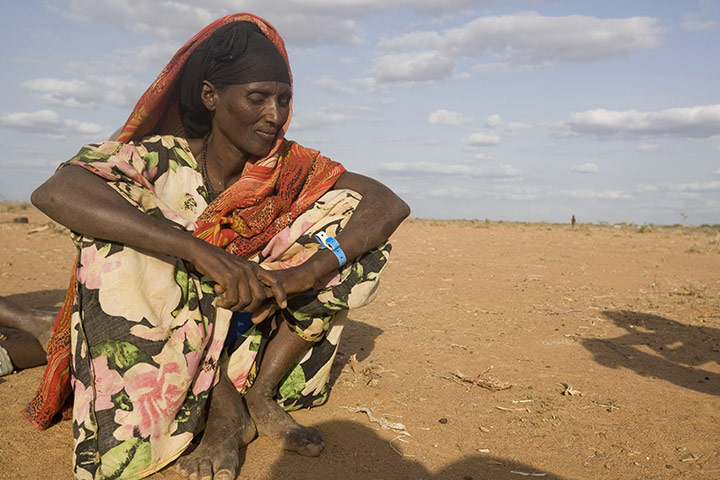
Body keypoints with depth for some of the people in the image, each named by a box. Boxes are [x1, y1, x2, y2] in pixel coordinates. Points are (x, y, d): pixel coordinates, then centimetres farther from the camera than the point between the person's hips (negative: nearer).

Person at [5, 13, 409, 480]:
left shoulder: (289, 165, -10)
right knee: (121, 245, -29)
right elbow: (54, 192, -36)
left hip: (257, 326, 3)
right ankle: (225, 406, -19)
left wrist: (307, 271, -36)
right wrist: (203, 252, -46)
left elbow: (391, 204, -19)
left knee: (351, 213, -14)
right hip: (160, 337, -2)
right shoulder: (162, 158, -18)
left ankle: (260, 393, -13)